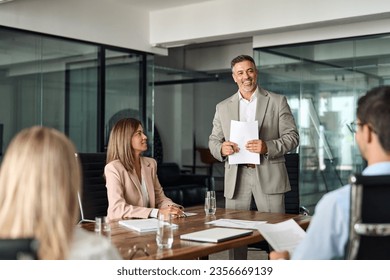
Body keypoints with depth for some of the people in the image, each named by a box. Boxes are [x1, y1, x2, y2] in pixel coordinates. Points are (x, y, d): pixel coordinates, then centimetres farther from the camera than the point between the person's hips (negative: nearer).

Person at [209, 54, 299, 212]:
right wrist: (221, 149, -10)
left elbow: (292, 137, 1)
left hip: (269, 177, -2)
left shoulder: (277, 101, 5)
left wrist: (267, 147, -17)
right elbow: (213, 140, 14)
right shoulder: (223, 107, 12)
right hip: (236, 178, 2)